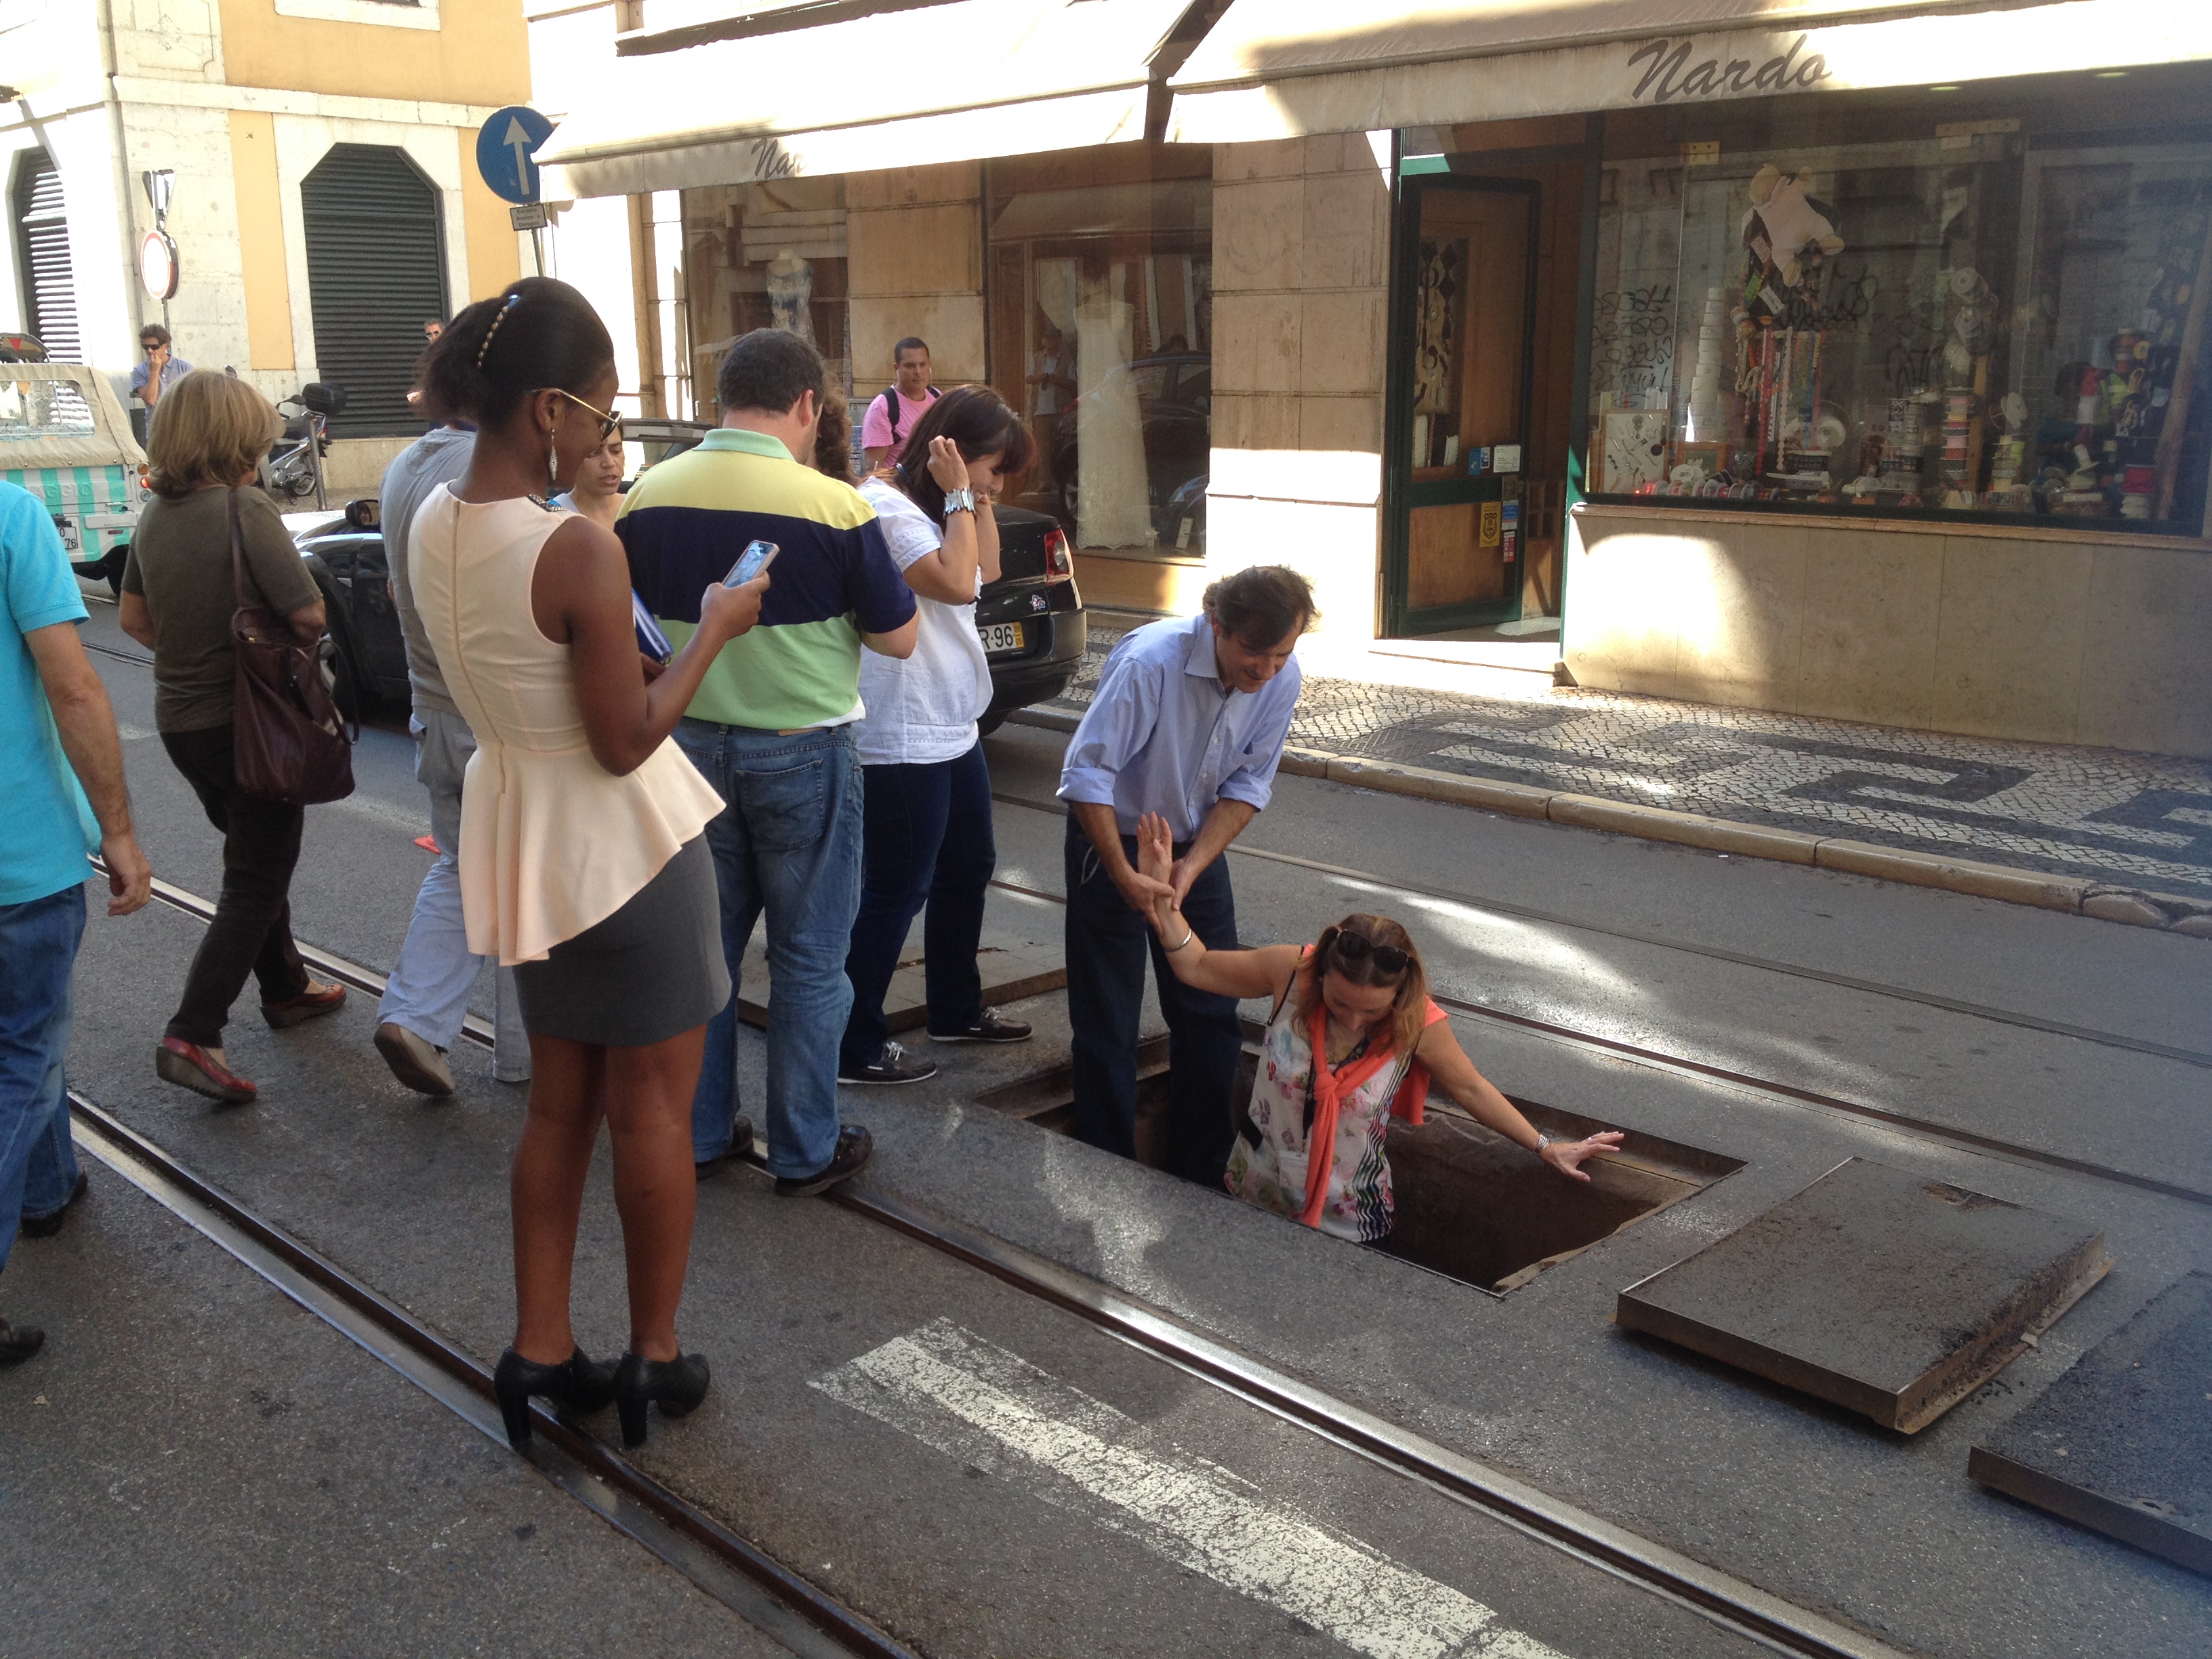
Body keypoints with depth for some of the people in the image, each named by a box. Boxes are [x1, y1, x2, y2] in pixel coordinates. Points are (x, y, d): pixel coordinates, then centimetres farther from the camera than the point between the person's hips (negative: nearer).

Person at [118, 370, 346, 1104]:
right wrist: (298, 641, -2)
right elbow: (308, 614, -23)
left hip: (179, 715, 7)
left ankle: (285, 989, 38)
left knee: (257, 856, 24)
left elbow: (133, 615, 12)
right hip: (247, 720, -7)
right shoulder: (244, 508, -19)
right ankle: (192, 1036, -6)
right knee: (255, 883, 2)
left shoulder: (155, 513, 3)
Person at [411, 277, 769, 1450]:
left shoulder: (434, 525, -1)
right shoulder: (580, 551, -25)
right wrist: (714, 628, -10)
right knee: (652, 1109, 9)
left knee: (559, 1102, 19)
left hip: (518, 830, 8)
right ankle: (654, 1356, 23)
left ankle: (540, 1349, 27)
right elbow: (627, 742, -20)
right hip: (623, 839, -7)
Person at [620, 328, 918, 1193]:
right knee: (808, 960, 9)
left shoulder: (645, 497, -4)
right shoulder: (834, 507, -16)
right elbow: (898, 637, -7)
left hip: (687, 747, 4)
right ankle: (805, 1149, 19)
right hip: (800, 753, -4)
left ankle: (697, 1132, 27)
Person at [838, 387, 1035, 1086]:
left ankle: (957, 1009, 38)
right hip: (902, 740, -11)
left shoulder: (932, 505, 12)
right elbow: (956, 582, -26)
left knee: (968, 868, 21)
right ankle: (855, 1048, 8)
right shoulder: (883, 505, -19)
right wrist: (960, 495, -17)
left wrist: (978, 499, 7)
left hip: (952, 729, 11)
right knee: (896, 892, -3)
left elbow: (988, 570, 18)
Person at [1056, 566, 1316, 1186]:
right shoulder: (1149, 661, -30)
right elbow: (1087, 774, -25)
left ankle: (1201, 1180, 22)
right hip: (1113, 839, -5)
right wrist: (1124, 874, -25)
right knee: (1107, 1025, 0)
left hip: (1198, 844, 5)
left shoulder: (1282, 678, -14)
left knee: (1212, 1018, 7)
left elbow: (1248, 785, -7)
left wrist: (1193, 865, -19)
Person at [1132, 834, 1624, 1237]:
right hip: (1254, 1197, 2)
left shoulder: (1419, 1025, -21)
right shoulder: (1291, 971, -20)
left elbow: (1470, 1088, -4)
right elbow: (1196, 967, -5)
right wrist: (1161, 895, -16)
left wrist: (1546, 1147, 2)